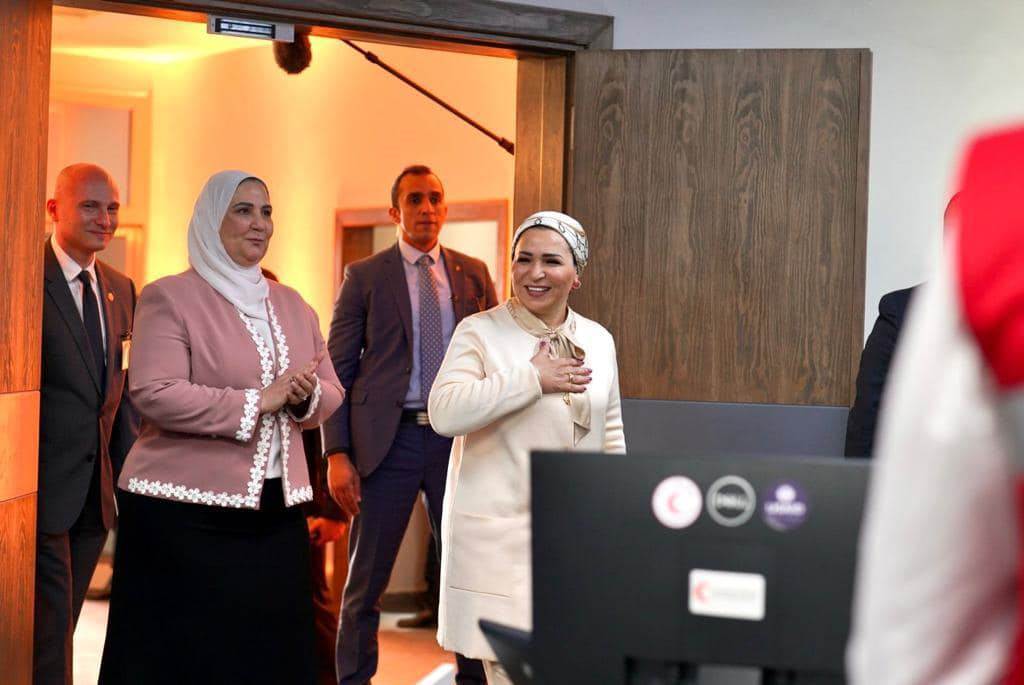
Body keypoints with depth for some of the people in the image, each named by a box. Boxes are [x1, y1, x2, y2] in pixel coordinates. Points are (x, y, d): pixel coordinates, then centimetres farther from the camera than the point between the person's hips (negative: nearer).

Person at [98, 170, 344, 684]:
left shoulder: (291, 305, 15)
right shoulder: (169, 298, -5)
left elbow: (331, 392, 16)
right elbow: (153, 395, -17)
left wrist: (307, 396, -8)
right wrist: (257, 401, -18)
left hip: (276, 510, 6)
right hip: (185, 513, -6)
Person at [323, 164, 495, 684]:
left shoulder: (474, 274, 10)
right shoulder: (365, 276, 2)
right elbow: (336, 369, 0)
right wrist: (336, 454, -9)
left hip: (459, 438, 2)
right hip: (388, 440, -2)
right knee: (366, 579, 5)